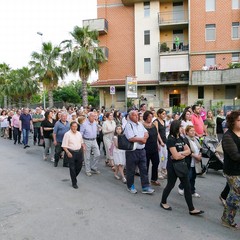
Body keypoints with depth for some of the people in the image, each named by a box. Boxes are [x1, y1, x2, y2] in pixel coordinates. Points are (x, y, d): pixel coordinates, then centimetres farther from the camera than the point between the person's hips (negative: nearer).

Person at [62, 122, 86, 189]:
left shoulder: (79, 133, 9)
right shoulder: (67, 134, -9)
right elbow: (64, 145, -11)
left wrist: (83, 146, 2)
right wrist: (68, 152, -22)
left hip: (79, 152, 5)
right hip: (71, 152, -5)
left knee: (79, 166, 11)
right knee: (72, 168, 2)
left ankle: (74, 177, 39)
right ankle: (74, 183, 16)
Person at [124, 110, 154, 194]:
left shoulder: (140, 124, 12)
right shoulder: (128, 125, -12)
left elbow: (146, 134, 13)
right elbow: (131, 138, -21)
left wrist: (143, 139, -9)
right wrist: (141, 139, -9)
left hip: (142, 150, 7)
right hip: (132, 151, -6)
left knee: (144, 169, 8)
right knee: (131, 170, 8)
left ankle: (145, 187, 17)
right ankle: (130, 186, 25)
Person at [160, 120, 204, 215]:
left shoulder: (181, 138, 7)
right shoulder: (170, 140, -17)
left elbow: (188, 151, 2)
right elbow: (175, 156, -22)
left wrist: (180, 153, -16)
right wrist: (184, 153, -4)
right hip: (172, 166, -7)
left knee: (187, 187, 7)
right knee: (170, 185, 9)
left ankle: (191, 209, 13)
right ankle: (163, 202, 31)